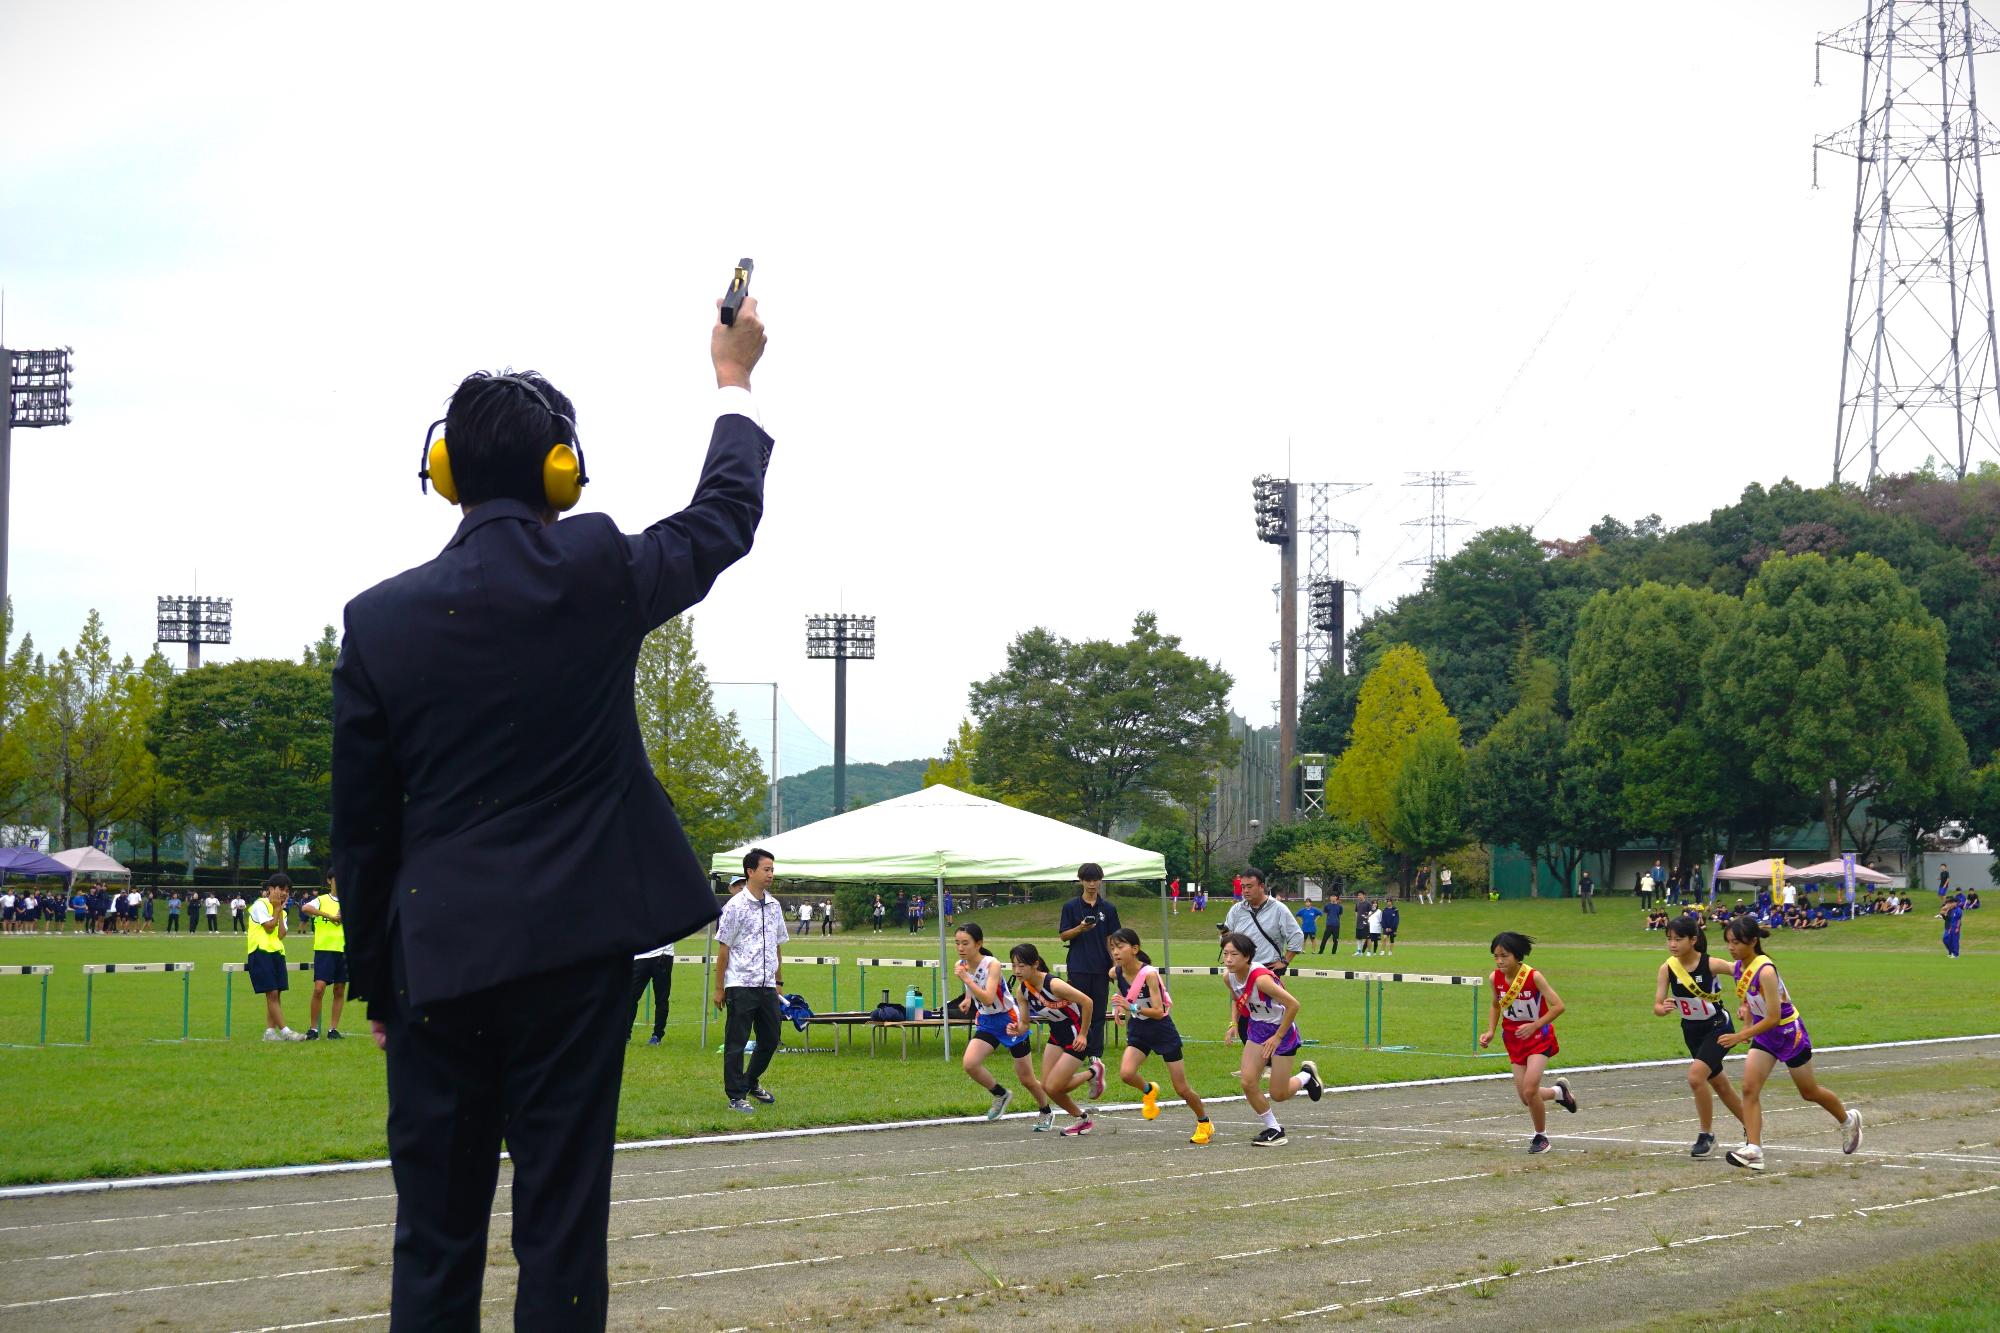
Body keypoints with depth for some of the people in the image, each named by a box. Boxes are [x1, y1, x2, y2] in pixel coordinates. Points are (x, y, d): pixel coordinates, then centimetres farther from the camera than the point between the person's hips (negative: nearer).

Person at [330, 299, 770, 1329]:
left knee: (435, 1239, 8)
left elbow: (360, 828, 4)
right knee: (562, 1226, 2)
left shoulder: (379, 619, -1)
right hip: (575, 947, -1)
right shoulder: (595, 573, -5)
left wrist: (375, 983, 14)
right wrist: (734, 382, 30)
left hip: (440, 962, 1)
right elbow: (722, 521, 15)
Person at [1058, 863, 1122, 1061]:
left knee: (1098, 1013, 4)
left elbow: (1111, 939, 8)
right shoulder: (1071, 907, 2)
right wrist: (1081, 928, -17)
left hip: (1101, 968, 2)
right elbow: (1063, 936, 0)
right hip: (1078, 968, -2)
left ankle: (1095, 1053, 9)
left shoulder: (1108, 909, 7)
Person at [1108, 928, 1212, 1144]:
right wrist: (1121, 1007, -1)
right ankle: (1148, 1090, 10)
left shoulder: (1149, 974, -25)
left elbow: (1159, 1012, -28)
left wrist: (1131, 1007, -37)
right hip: (1138, 1030, 4)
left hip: (1162, 1030, -4)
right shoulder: (1117, 973, -9)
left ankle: (1204, 1123, 28)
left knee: (1182, 1089, 3)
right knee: (1126, 1073, -23)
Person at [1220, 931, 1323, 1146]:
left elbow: (1293, 1004, -31)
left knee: (1278, 1094, 0)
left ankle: (1306, 1075, 33)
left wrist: (1278, 1037, -22)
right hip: (1257, 1029, 7)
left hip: (1282, 1031, -7)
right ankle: (1273, 1129, 12)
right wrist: (1234, 1024, 1)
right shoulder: (1228, 976, -9)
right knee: (1247, 1082, -6)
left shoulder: (1260, 978, -33)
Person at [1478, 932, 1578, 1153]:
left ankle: (1541, 1136, 6)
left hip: (1538, 1037, -5)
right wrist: (1490, 1032, 0)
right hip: (1514, 1040, 5)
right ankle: (1559, 1091, 35)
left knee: (1530, 1091, -18)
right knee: (1525, 1098, 2)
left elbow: (1558, 1006, -19)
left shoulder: (1534, 977, -22)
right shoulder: (1496, 978, -8)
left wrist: (1534, 1026, -28)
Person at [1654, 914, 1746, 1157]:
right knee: (1717, 1082, 19)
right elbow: (1657, 1006, -13)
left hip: (1717, 1027, -5)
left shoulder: (1710, 965, -23)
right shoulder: (1667, 969, -12)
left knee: (1696, 1076, -24)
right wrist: (1664, 1008, -36)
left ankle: (1707, 1135, -6)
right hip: (1691, 1030, 5)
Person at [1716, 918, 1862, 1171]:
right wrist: (1745, 1009, -3)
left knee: (1809, 1092, 13)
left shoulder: (1765, 971, -30)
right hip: (1764, 1034, 7)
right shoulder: (1738, 968, -5)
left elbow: (1774, 1018, -30)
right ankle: (1753, 1150, -15)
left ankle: (1848, 1121, 41)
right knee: (1749, 1088, -12)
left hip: (1789, 1033, -7)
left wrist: (1740, 1036, -30)